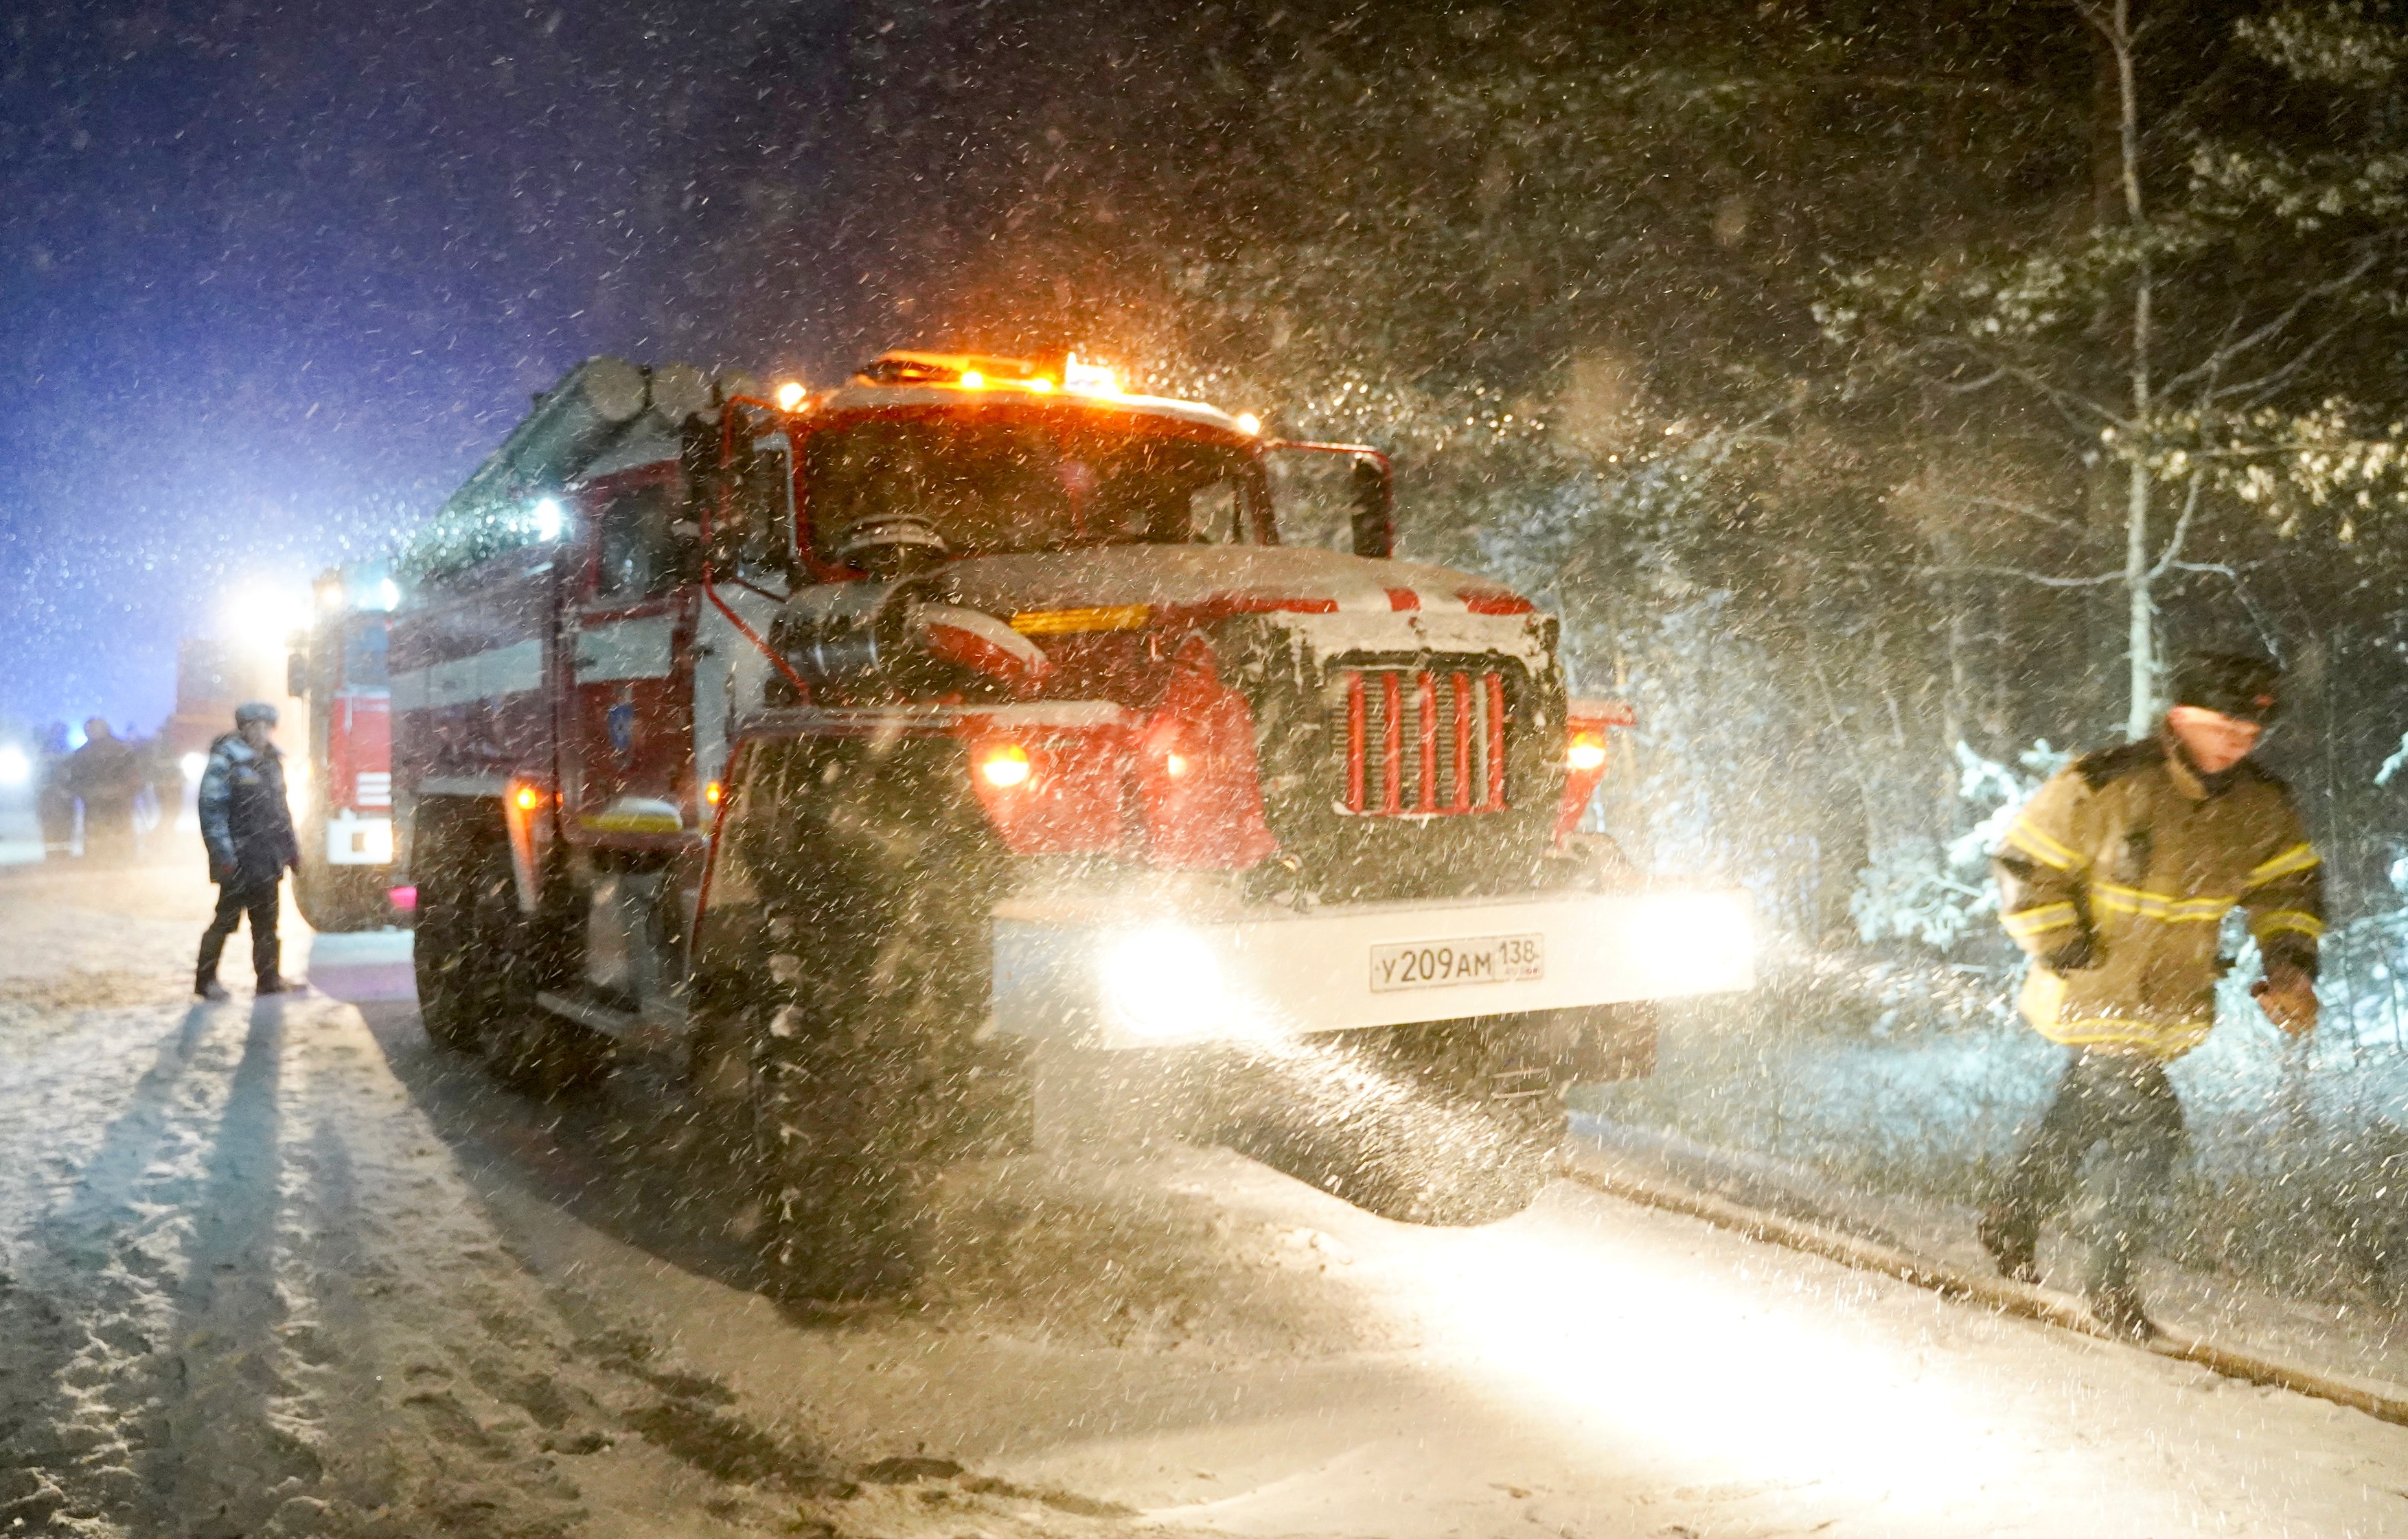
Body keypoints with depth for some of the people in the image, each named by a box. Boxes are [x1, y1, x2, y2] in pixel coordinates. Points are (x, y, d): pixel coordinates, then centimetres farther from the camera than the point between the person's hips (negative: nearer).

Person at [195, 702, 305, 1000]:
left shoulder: (271, 761, 13)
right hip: (240, 862, -7)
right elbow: (211, 809, -16)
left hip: (268, 863, 7)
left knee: (266, 924, 11)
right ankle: (206, 980, 13)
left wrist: (291, 847, 18)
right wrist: (224, 855, -19)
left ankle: (270, 978, 17)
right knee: (226, 921, 1)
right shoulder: (224, 762, -11)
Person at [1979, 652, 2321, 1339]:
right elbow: (2022, 866, -14)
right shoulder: (2101, 786, -22)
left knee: (2081, 1114, 23)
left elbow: (2289, 884, 11)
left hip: (2169, 1006, 7)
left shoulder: (2260, 806, -5)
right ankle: (2109, 1283, 6)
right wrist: (2067, 953, -17)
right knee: (2148, 1127, -14)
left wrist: (2292, 961, -4)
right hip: (2096, 999, -6)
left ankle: (2011, 1222, 46)